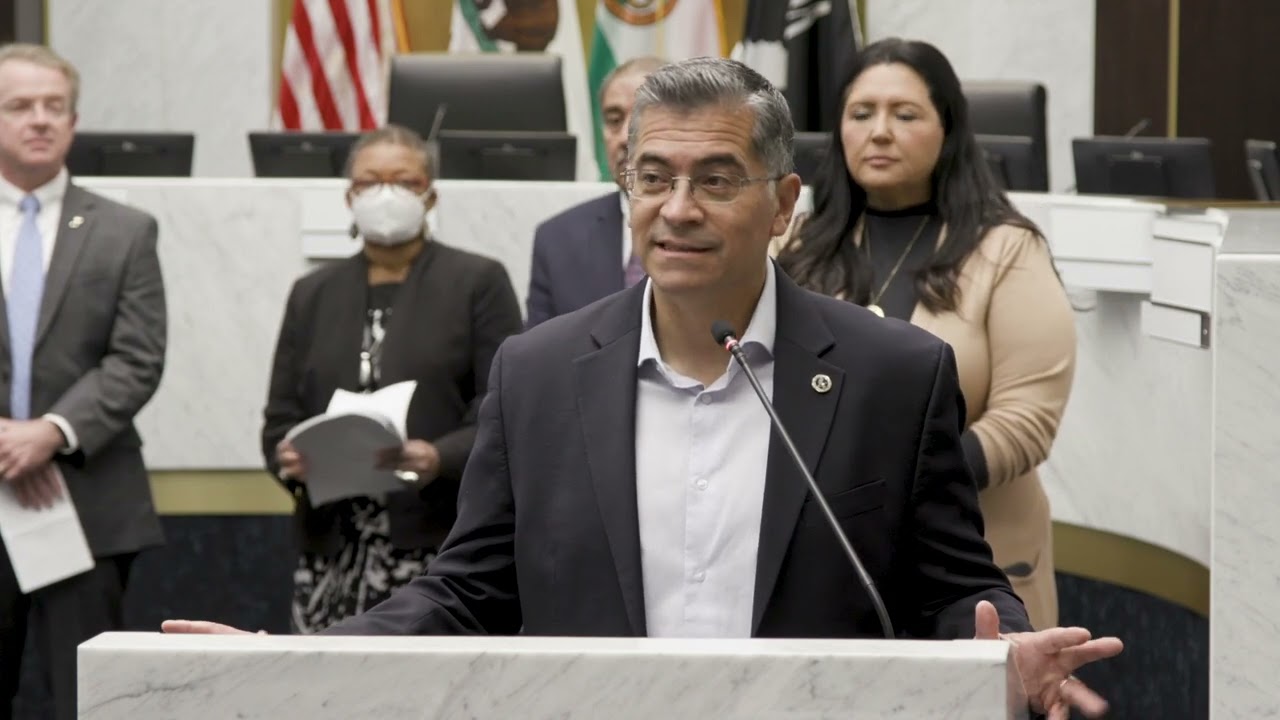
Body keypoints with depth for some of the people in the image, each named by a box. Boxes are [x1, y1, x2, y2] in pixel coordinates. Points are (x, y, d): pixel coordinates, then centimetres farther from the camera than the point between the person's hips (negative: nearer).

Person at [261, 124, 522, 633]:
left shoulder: (478, 282, 5)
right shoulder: (312, 294, 17)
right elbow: (280, 419, 16)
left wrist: (440, 459, -19)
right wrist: (289, 459, -7)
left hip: (441, 543, -4)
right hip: (332, 551, 4)